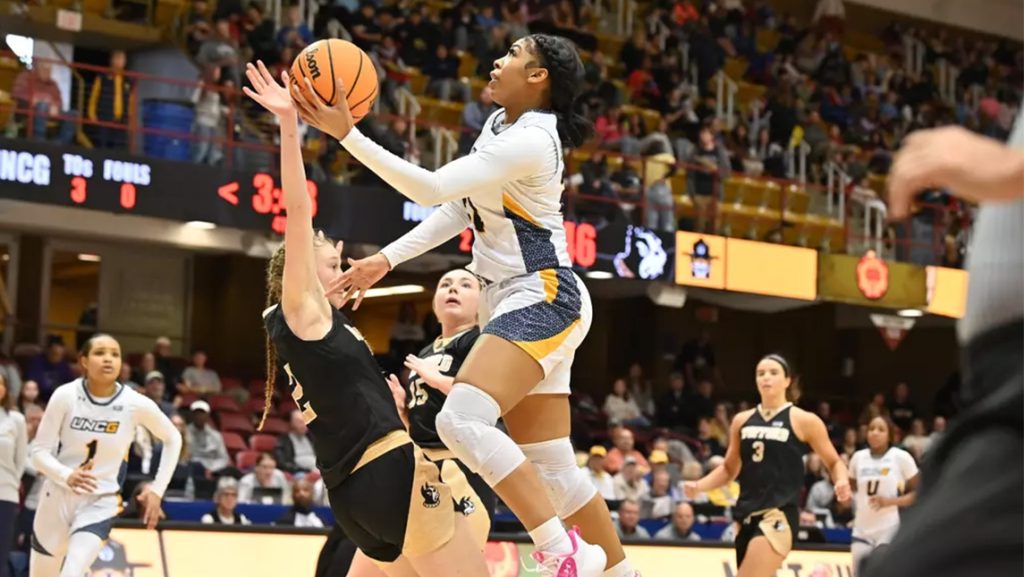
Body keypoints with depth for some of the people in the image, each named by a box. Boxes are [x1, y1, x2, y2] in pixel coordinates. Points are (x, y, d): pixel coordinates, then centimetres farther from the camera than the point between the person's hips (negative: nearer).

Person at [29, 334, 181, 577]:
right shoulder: (66, 396, -14)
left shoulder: (136, 404, -13)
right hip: (58, 496, 2)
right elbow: (39, 452, -12)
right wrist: (67, 476, -32)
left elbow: (172, 439, 4)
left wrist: (157, 490, -2)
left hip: (100, 503, -1)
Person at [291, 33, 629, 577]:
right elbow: (457, 209, 18)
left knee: (462, 418, -27)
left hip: (541, 299, -10)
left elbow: (431, 188, -24)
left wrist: (347, 133, -26)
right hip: (511, 302, 10)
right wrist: (386, 260, 11)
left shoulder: (529, 141, -18)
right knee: (552, 466, 8)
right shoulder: (499, 124, 11)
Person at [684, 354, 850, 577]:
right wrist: (699, 486, 5)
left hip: (779, 514, -6)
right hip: (746, 514, 6)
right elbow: (729, 468, 21)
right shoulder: (742, 421, 12)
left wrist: (842, 482, -17)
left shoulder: (804, 421, -2)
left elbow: (834, 462, 5)